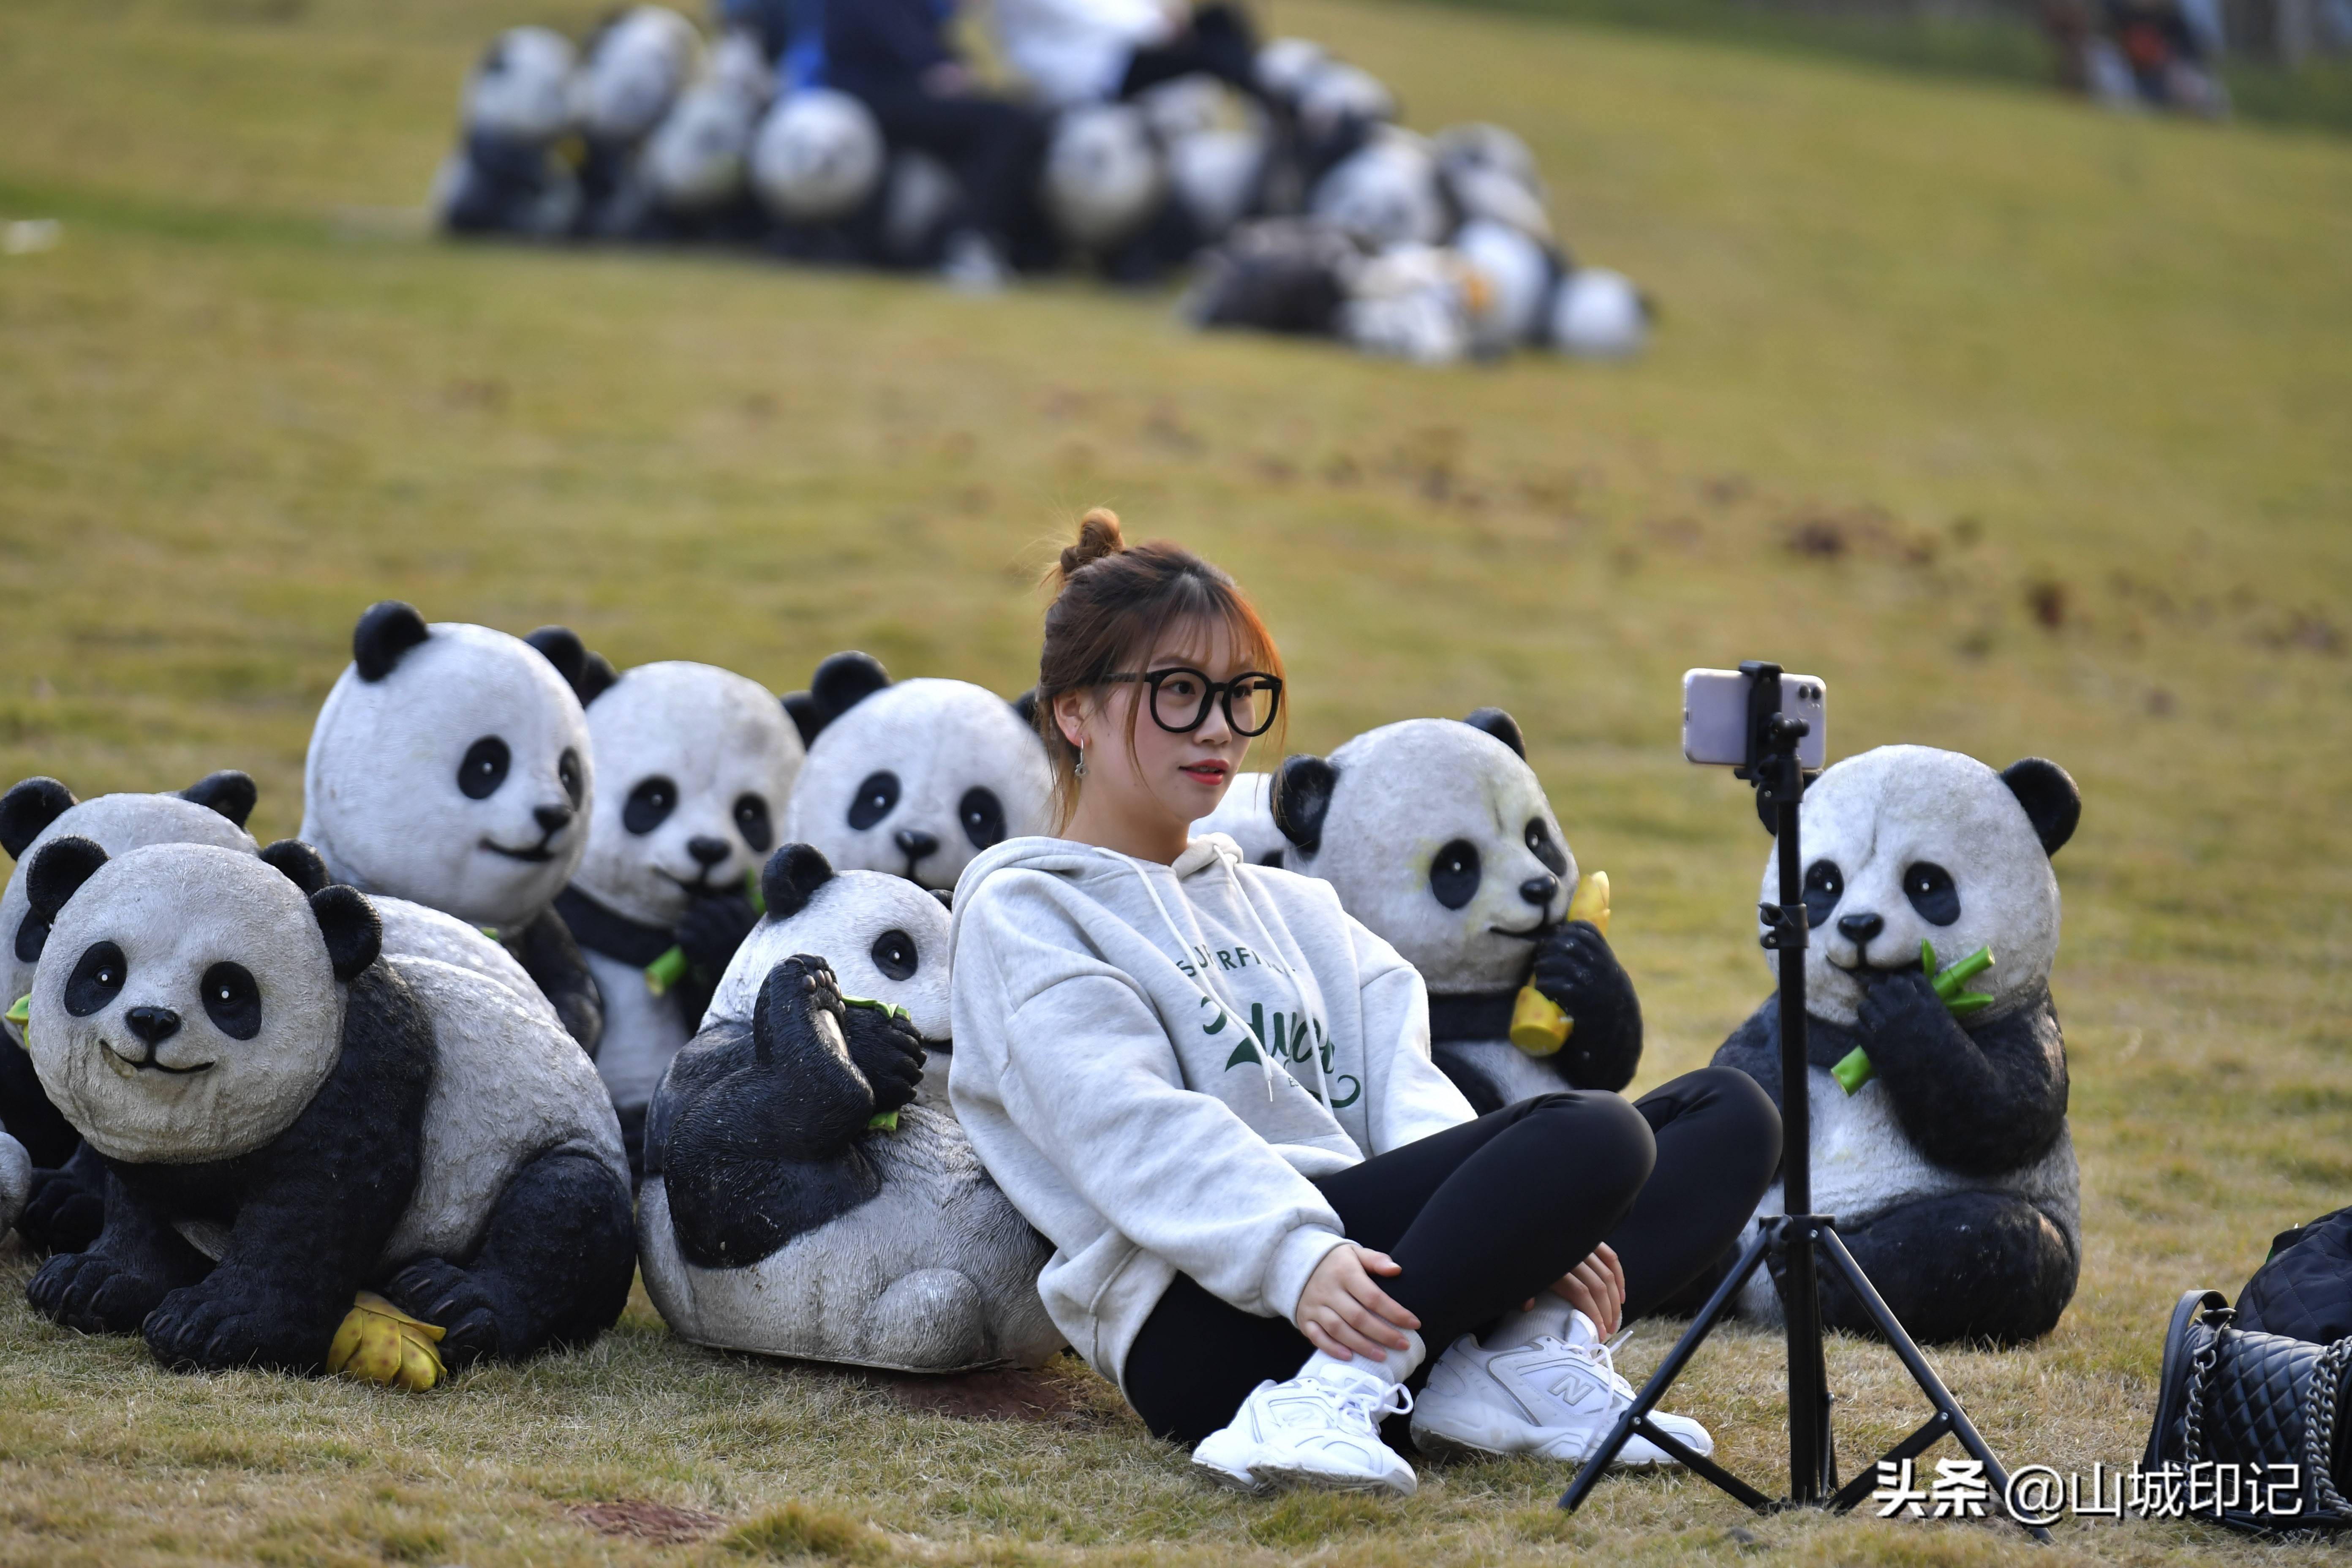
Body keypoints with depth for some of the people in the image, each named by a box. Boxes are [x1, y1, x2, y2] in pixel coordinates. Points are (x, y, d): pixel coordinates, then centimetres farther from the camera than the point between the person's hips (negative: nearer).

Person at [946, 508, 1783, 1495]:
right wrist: (1294, 1257, -30)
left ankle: (1525, 1362, -22)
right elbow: (1129, 1128, -11)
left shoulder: (1291, 910, 30)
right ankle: (1330, 1405, -36)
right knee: (1590, 1136, -27)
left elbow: (1402, 1091, 13)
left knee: (1729, 1115, -2)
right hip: (1204, 1316, -8)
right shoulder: (1020, 913, 7)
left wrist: (1533, 1240, -8)